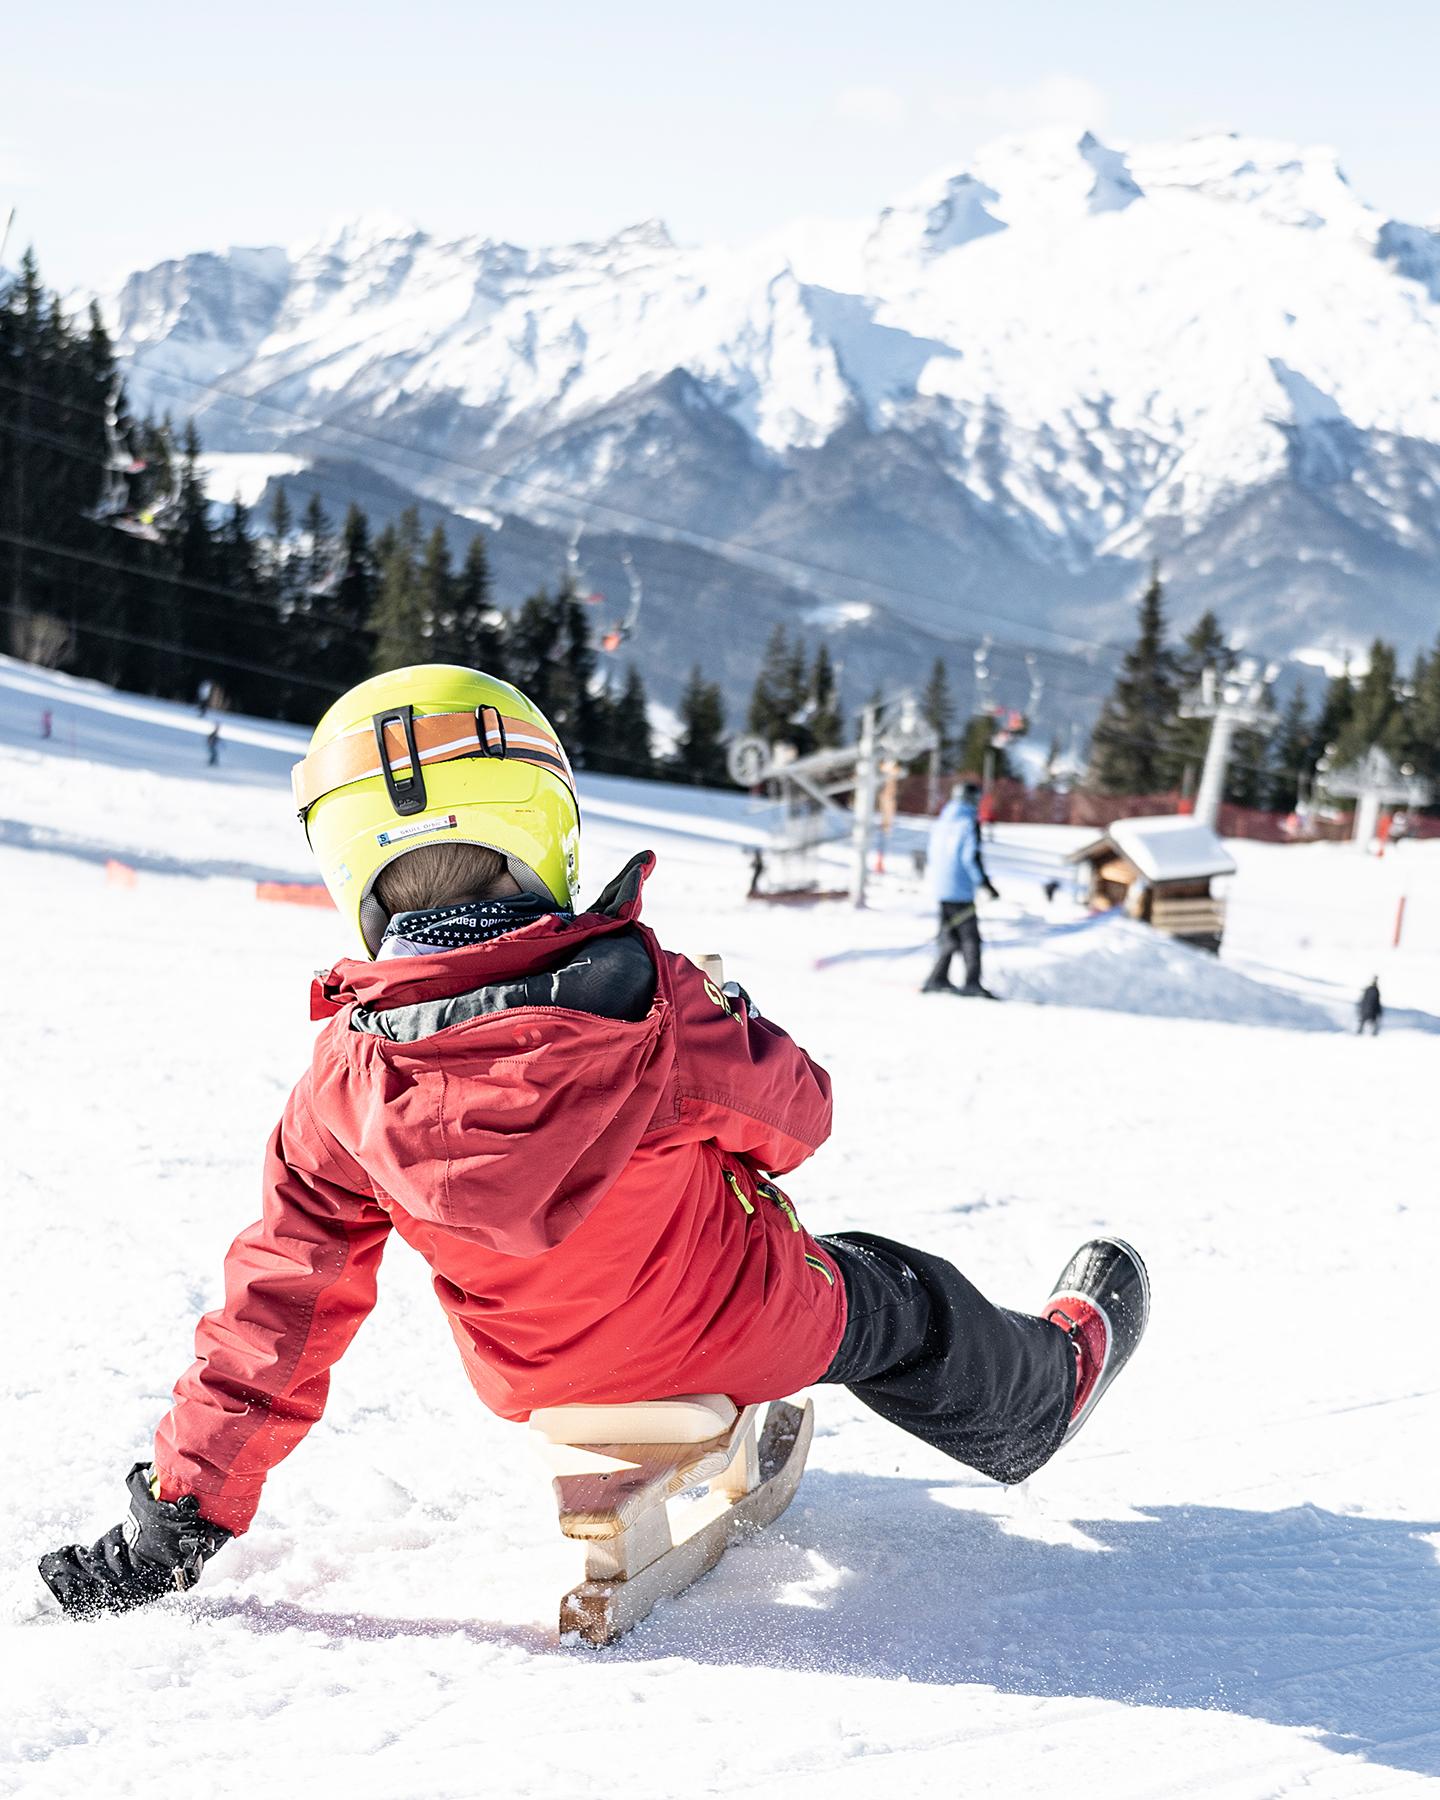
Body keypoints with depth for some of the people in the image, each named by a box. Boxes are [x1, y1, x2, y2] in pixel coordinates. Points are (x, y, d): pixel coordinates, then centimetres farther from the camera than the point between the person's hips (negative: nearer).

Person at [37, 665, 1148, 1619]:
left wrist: (188, 1505, -6)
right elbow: (792, 1117, -13)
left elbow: (283, 1299, -16)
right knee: (895, 1302, 26)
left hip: (536, 1384, 3)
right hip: (733, 1339, -3)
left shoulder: (349, 1076, -22)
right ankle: (1050, 1384, 55)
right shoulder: (640, 994, -30)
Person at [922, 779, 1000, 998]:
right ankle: (972, 983, -14)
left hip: (939, 888, 7)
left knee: (950, 937, 14)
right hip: (960, 889, -7)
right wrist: (985, 883, -14)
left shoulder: (940, 822, 13)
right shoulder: (969, 822, -7)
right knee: (970, 936, -5)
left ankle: (937, 979, 9)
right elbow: (972, 856, -16)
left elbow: (931, 857, 17)